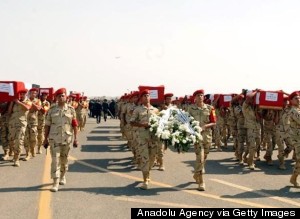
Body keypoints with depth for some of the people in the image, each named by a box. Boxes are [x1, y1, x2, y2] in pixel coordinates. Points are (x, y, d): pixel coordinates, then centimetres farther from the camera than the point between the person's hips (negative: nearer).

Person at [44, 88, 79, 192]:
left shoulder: (71, 109, 1)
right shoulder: (52, 110, 1)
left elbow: (75, 125, 1)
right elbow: (47, 125, 3)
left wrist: (75, 138, -3)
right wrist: (45, 139, 2)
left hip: (67, 138, 1)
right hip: (54, 138, -1)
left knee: (64, 159, 13)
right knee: (55, 160, -6)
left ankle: (63, 176, 36)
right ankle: (56, 183, -6)